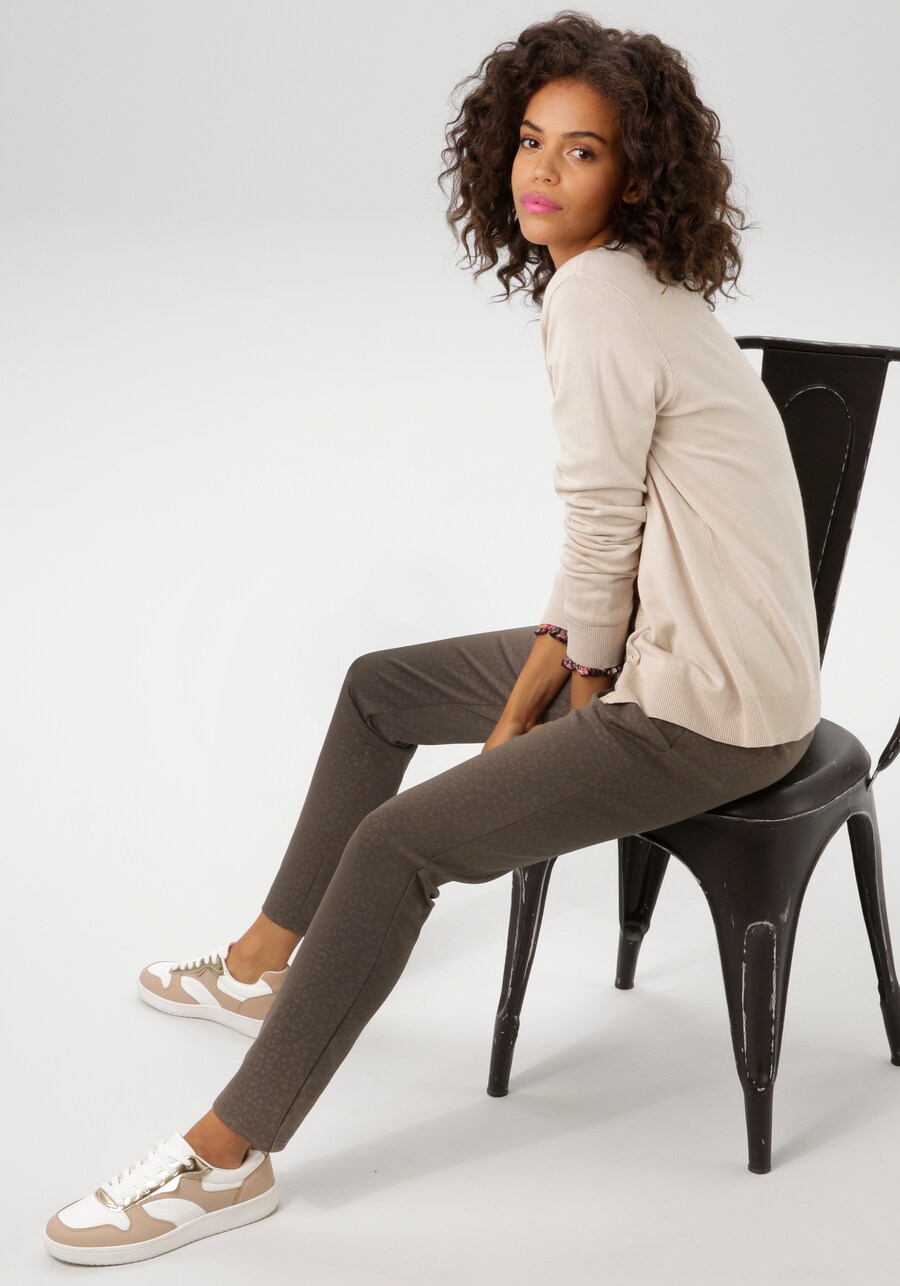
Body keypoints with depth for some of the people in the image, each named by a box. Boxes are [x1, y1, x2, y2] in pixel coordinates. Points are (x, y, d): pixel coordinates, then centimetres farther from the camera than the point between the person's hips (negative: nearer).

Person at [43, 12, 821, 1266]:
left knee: (399, 842, -15)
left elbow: (602, 537, -17)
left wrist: (566, 680, -1)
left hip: (706, 713, -10)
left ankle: (227, 1158, -3)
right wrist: (540, 683, 2)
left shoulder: (599, 292, -21)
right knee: (381, 687, 20)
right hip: (672, 647, 10)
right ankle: (268, 963, 36)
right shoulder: (630, 281, 9)